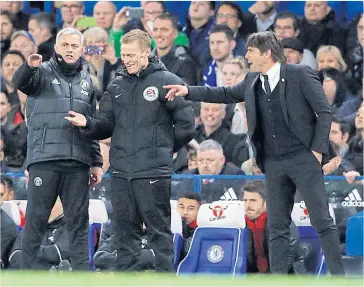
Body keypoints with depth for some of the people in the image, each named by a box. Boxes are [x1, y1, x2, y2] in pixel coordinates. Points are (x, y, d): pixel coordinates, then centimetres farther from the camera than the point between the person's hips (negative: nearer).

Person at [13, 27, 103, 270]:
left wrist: (97, 162, 16)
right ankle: (27, 271, 0)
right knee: (36, 219, -3)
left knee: (79, 221, 4)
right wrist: (29, 67, -43)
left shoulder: (86, 81, 18)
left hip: (78, 162, 4)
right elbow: (21, 83, -19)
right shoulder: (43, 72, 4)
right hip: (44, 159, -4)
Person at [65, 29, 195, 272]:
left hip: (153, 172, -5)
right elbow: (107, 126, 13)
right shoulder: (117, 86, 14)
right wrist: (88, 124, -7)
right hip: (121, 170, 5)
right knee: (125, 230, 8)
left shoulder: (167, 82, -3)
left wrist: (162, 149, 3)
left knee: (159, 229, -2)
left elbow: (186, 124, -2)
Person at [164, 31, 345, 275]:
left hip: (303, 158, -6)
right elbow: (226, 94, 23)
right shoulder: (253, 81, 11)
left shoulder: (300, 74, -7)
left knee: (322, 220, -8)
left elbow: (324, 111, -7)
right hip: (274, 163, 6)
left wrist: (318, 149, -12)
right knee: (277, 226, 6)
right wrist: (188, 91, 14)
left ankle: (338, 277, -6)